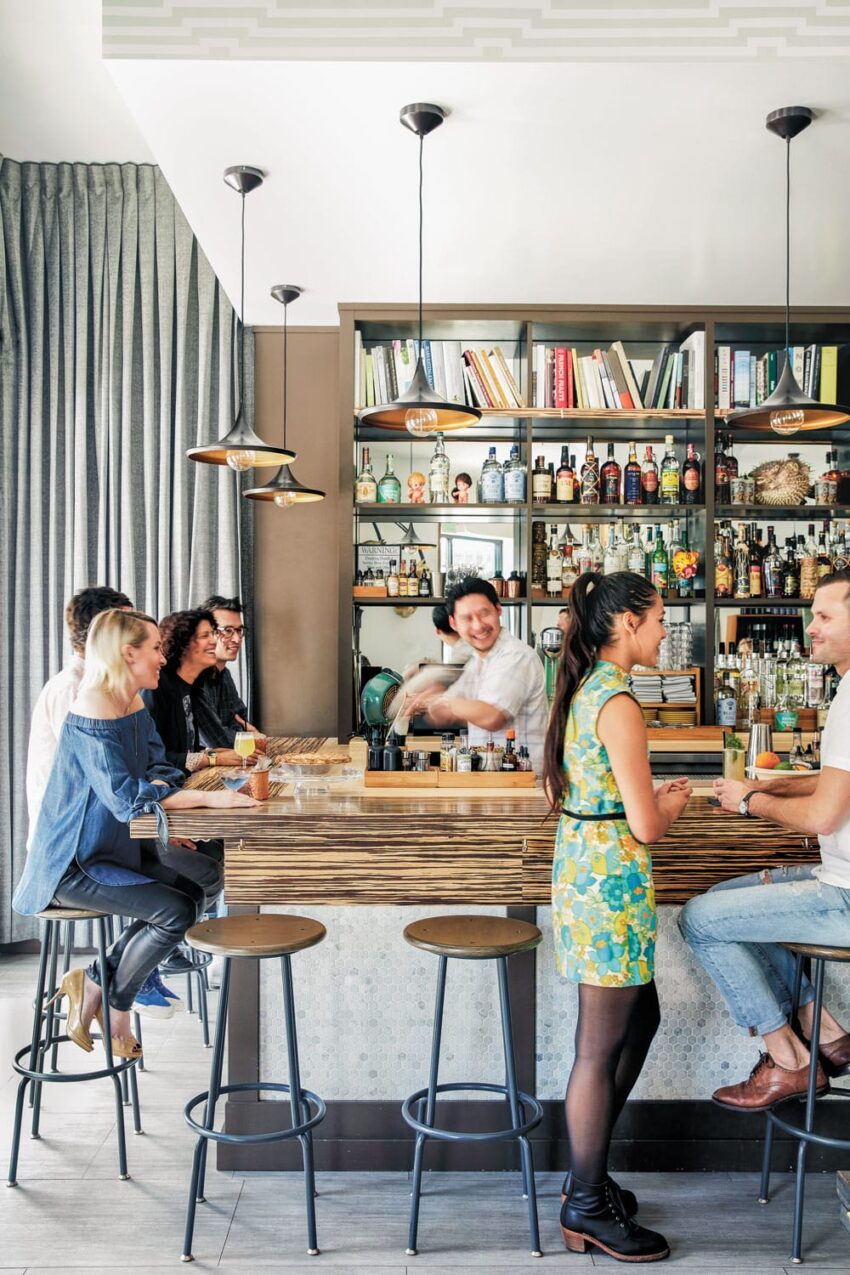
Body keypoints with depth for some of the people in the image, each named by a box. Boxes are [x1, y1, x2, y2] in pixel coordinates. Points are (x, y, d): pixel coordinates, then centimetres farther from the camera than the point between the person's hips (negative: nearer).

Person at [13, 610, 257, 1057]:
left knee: (201, 882, -1)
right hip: (73, 863, -9)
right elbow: (125, 797, -30)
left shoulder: (136, 708, 7)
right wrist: (209, 798, -32)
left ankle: (96, 982, 6)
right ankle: (113, 1007, 5)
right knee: (176, 911, -19)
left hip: (117, 847, 9)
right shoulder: (93, 713, -22)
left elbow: (147, 777, 12)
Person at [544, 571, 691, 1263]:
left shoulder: (583, 690, 9)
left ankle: (588, 1174, 33)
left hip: (583, 866, 10)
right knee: (601, 1048, 4)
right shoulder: (618, 704, -20)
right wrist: (674, 802, 2)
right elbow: (646, 825, -20)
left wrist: (653, 794, 15)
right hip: (612, 877, -10)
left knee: (640, 1019, 21)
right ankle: (588, 1207, 21)